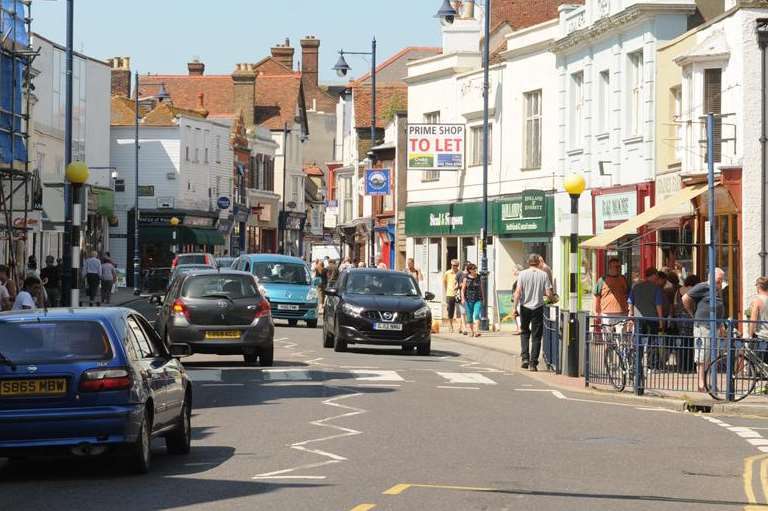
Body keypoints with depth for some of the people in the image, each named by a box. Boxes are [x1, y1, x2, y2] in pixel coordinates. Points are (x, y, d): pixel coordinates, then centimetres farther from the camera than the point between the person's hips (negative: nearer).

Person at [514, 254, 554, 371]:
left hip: (525, 307, 0)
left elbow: (518, 292, -9)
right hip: (538, 308, 0)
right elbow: (549, 294, -6)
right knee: (536, 336, 5)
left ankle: (525, 358, 5)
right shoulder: (544, 275, -4)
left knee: (524, 333, 18)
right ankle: (533, 363, 3)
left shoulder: (522, 274, -5)